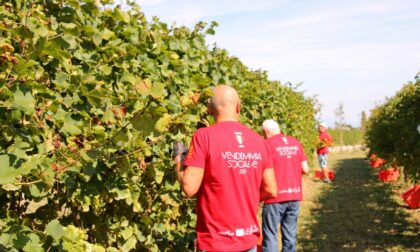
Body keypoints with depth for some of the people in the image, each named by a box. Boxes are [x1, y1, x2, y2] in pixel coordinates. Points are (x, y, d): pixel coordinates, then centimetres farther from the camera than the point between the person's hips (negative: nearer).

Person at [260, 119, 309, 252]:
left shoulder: (268, 144, -9)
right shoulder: (296, 143, 6)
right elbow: (305, 169, 7)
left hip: (275, 196, -5)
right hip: (294, 195, 5)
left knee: (270, 234, 3)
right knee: (290, 234, 13)